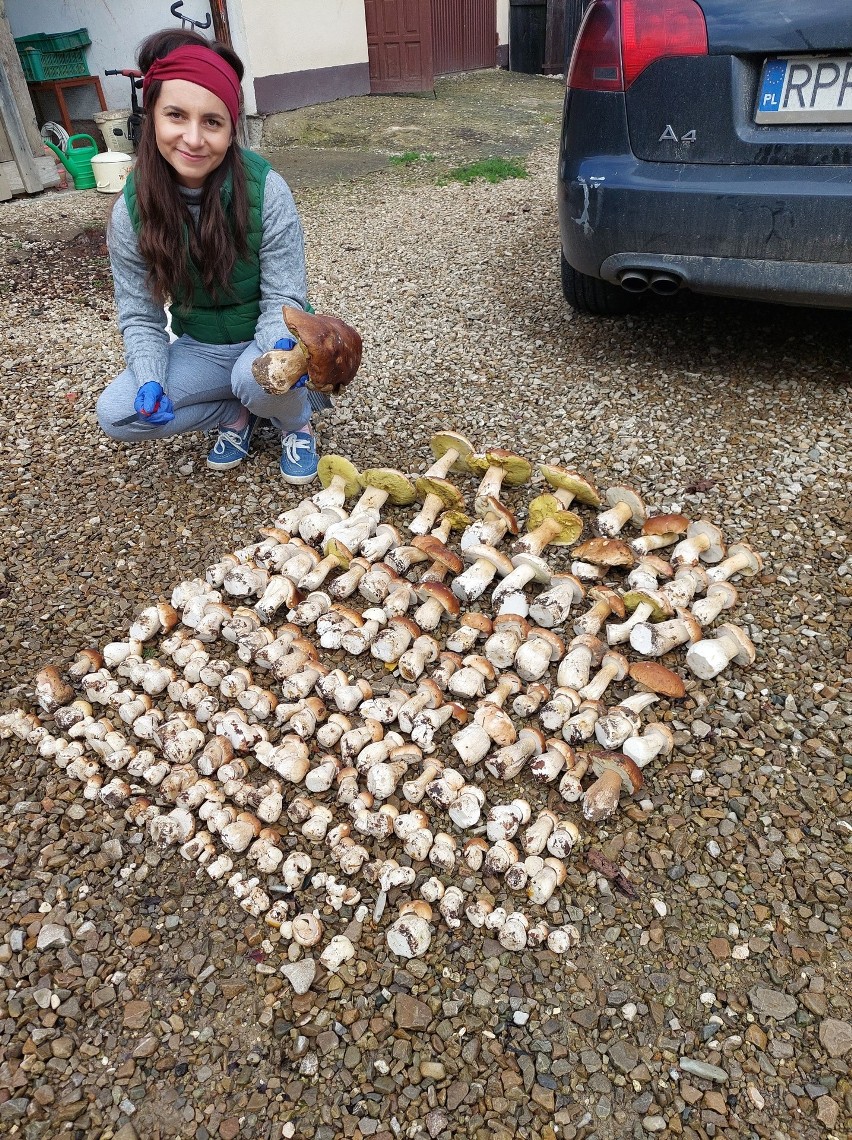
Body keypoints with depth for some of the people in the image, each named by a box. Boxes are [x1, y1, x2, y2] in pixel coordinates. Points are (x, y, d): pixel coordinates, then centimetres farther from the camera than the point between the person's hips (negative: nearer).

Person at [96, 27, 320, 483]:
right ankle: (237, 413, 6)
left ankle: (297, 423, 0)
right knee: (117, 414, -17)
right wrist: (151, 380, -27)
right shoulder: (132, 209, -13)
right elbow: (140, 315, -7)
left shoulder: (265, 188, -21)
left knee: (259, 379, -38)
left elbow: (282, 298, -18)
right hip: (200, 349, 3)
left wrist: (282, 349, -41)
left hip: (268, 339, -3)